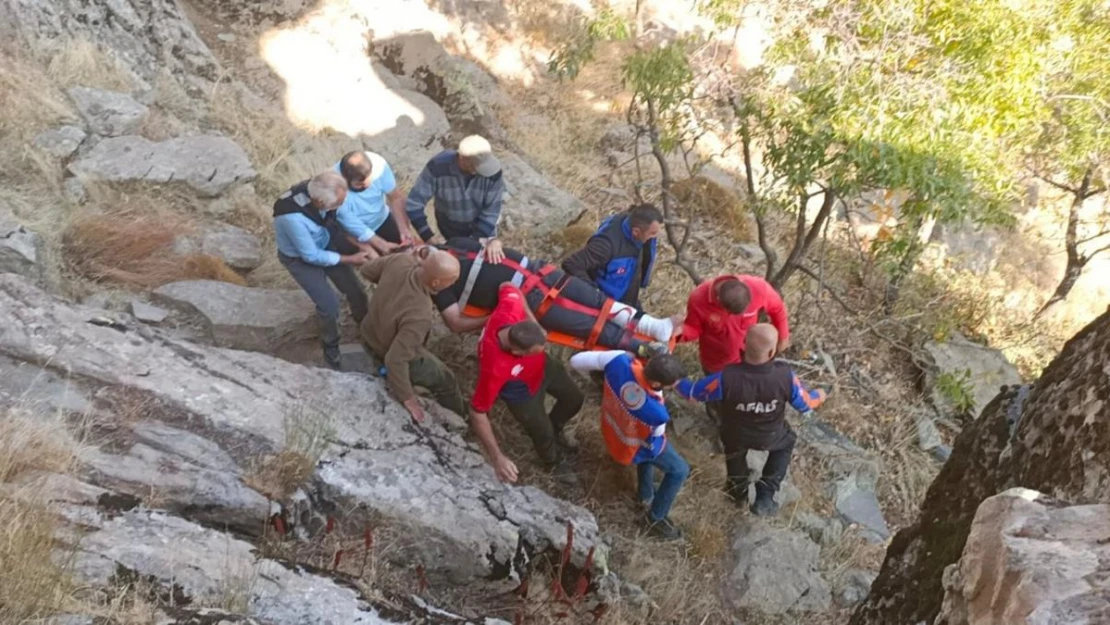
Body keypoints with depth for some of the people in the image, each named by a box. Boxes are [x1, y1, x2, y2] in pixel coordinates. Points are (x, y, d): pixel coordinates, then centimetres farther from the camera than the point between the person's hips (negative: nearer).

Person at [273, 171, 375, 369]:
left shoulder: (319, 190, -27)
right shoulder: (293, 217, -44)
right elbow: (311, 256, -29)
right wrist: (349, 259, -19)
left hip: (326, 242, 5)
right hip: (301, 257, -5)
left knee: (355, 290, 13)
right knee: (329, 304, -5)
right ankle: (330, 346, 26)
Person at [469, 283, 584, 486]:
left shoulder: (509, 309, -39)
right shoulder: (495, 369, -48)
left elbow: (507, 288, -13)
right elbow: (477, 413, -35)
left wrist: (533, 322, -16)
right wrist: (497, 458, -35)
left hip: (542, 365, 5)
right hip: (523, 390, -5)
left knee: (574, 399, 25)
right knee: (543, 434, 14)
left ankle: (555, 429, 58)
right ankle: (555, 461, 51)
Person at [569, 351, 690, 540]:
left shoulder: (619, 360, -38)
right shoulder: (656, 412, -44)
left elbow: (577, 360, -21)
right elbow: (656, 435, -16)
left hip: (612, 430, 6)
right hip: (634, 446, -6)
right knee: (680, 470, 18)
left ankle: (645, 494, 54)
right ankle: (656, 518, 33)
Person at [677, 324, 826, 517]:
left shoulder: (727, 378, -40)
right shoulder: (785, 375, -36)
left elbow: (693, 392, -22)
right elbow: (804, 405, -16)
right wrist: (819, 396, 8)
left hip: (735, 435, 0)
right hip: (769, 437, 0)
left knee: (735, 450, 36)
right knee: (786, 442, 34)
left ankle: (738, 491, 60)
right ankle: (764, 498, 28)